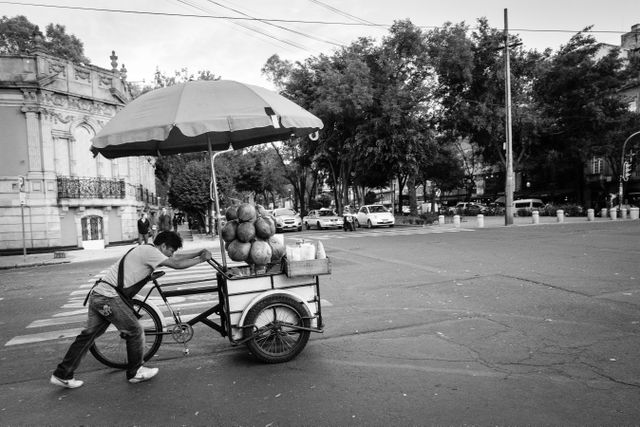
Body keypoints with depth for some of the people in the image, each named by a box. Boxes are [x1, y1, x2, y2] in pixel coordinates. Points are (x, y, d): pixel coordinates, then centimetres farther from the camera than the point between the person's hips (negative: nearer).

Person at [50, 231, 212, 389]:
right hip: (108, 298, -10)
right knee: (135, 332, 3)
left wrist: (199, 253, 16)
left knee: (89, 334, 17)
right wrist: (200, 259, -6)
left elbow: (176, 258, 22)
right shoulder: (150, 251, -12)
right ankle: (135, 372, 19)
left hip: (97, 294, 10)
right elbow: (177, 265, -18)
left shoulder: (145, 250, 18)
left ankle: (62, 375, 26)